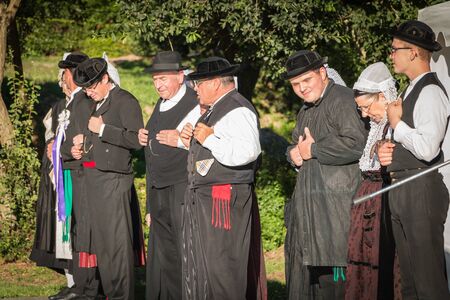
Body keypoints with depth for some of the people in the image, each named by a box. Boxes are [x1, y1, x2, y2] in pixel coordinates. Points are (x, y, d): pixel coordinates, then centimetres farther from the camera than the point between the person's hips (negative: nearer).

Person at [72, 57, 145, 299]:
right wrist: (83, 146, 14)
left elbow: (136, 140, -18)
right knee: (101, 242, 11)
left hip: (113, 179, -9)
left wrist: (102, 129, -16)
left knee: (117, 242, -7)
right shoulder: (99, 103, 19)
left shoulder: (125, 101, -8)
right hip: (94, 177, 9)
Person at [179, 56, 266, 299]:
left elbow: (247, 151, -29)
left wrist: (209, 139, -21)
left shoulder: (238, 110, -13)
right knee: (198, 264, 13)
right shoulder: (215, 110, 20)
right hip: (201, 198, 11)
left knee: (222, 266, -8)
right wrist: (192, 142, 11)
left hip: (224, 199, -11)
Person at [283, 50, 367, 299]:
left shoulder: (341, 99, -11)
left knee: (331, 274, -9)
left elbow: (355, 144, -24)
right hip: (308, 207, 10)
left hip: (335, 205, -10)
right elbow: (295, 145, 31)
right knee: (302, 266, 13)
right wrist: (294, 154, 5)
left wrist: (312, 150, -13)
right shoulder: (306, 110, 21)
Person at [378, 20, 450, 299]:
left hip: (421, 191, -10)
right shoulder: (412, 91, 17)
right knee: (409, 277, 14)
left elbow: (427, 149, -25)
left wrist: (397, 123, -11)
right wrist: (389, 151, 6)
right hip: (401, 190, 10)